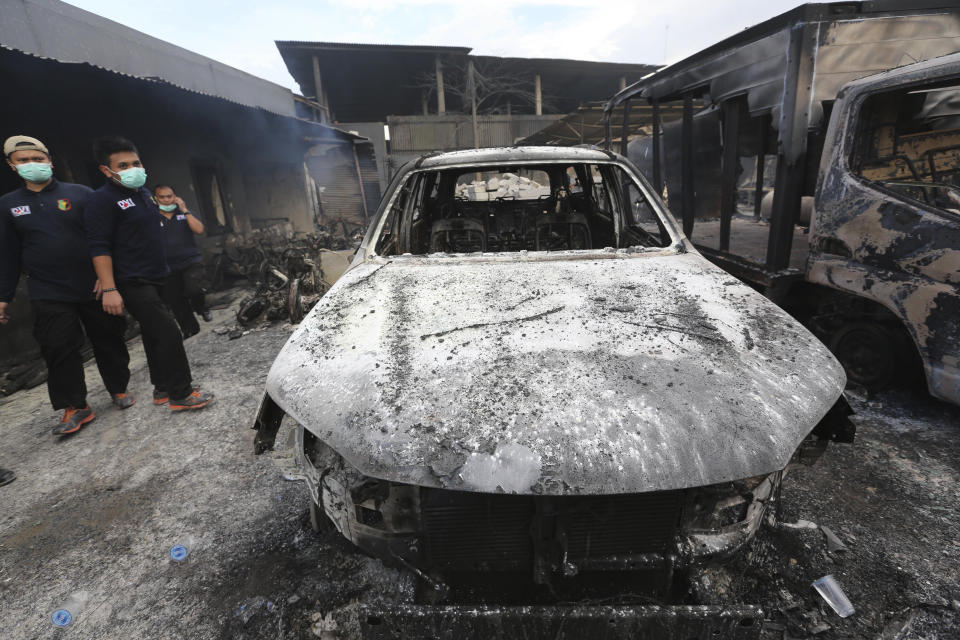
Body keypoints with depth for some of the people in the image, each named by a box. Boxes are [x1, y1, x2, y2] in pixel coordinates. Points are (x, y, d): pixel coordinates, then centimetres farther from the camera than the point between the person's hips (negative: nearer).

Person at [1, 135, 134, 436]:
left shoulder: (80, 193, 3)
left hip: (96, 288, -1)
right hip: (48, 296, 2)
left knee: (108, 341, 5)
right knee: (60, 350, 0)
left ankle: (119, 389, 22)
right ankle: (75, 407, 10)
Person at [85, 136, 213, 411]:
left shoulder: (145, 194, 13)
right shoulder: (103, 200, -12)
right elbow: (99, 247, -17)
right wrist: (109, 289, -22)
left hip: (155, 279, 9)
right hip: (134, 284, -9)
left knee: (154, 335, 14)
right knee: (168, 333, -14)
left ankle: (162, 388, 24)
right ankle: (180, 394, -7)